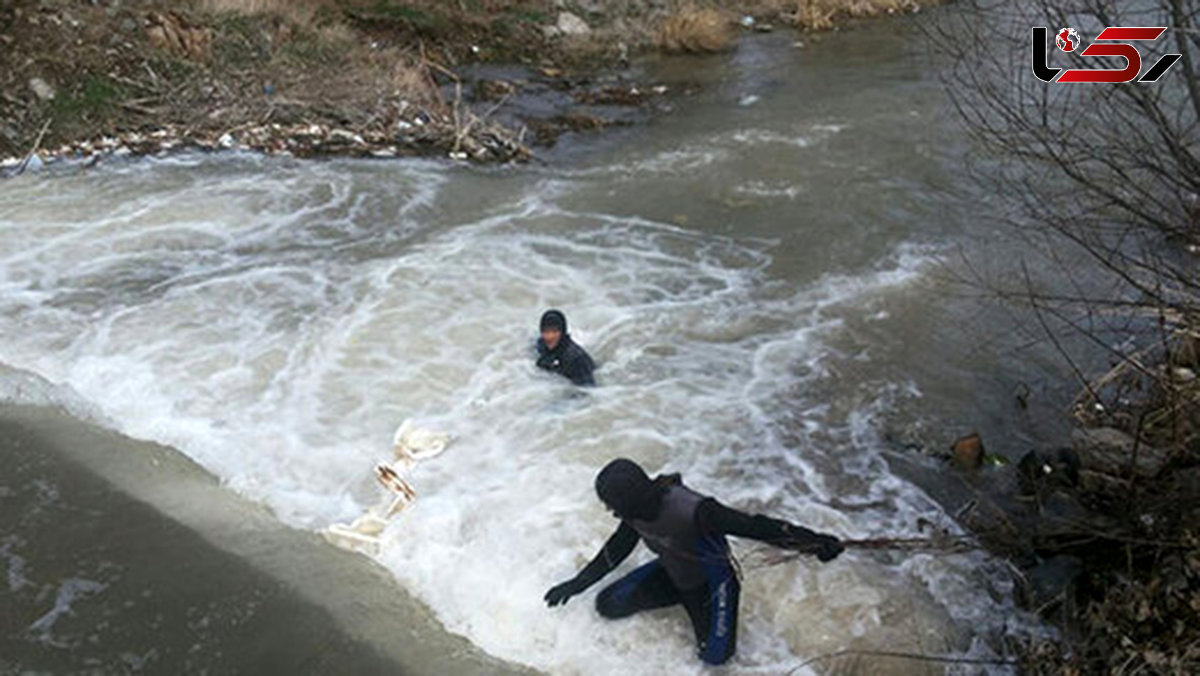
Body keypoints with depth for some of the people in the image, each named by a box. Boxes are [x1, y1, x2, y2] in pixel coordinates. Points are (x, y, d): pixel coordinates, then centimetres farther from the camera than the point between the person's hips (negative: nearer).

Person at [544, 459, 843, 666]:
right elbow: (617, 549, 4)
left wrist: (813, 541, -41)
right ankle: (684, 598, 11)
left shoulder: (691, 511, -40)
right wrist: (578, 583, 11)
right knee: (608, 604, -4)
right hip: (672, 573, 6)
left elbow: (752, 526, -38)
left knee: (715, 653, -23)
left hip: (711, 580, -6)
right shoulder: (638, 508, -16)